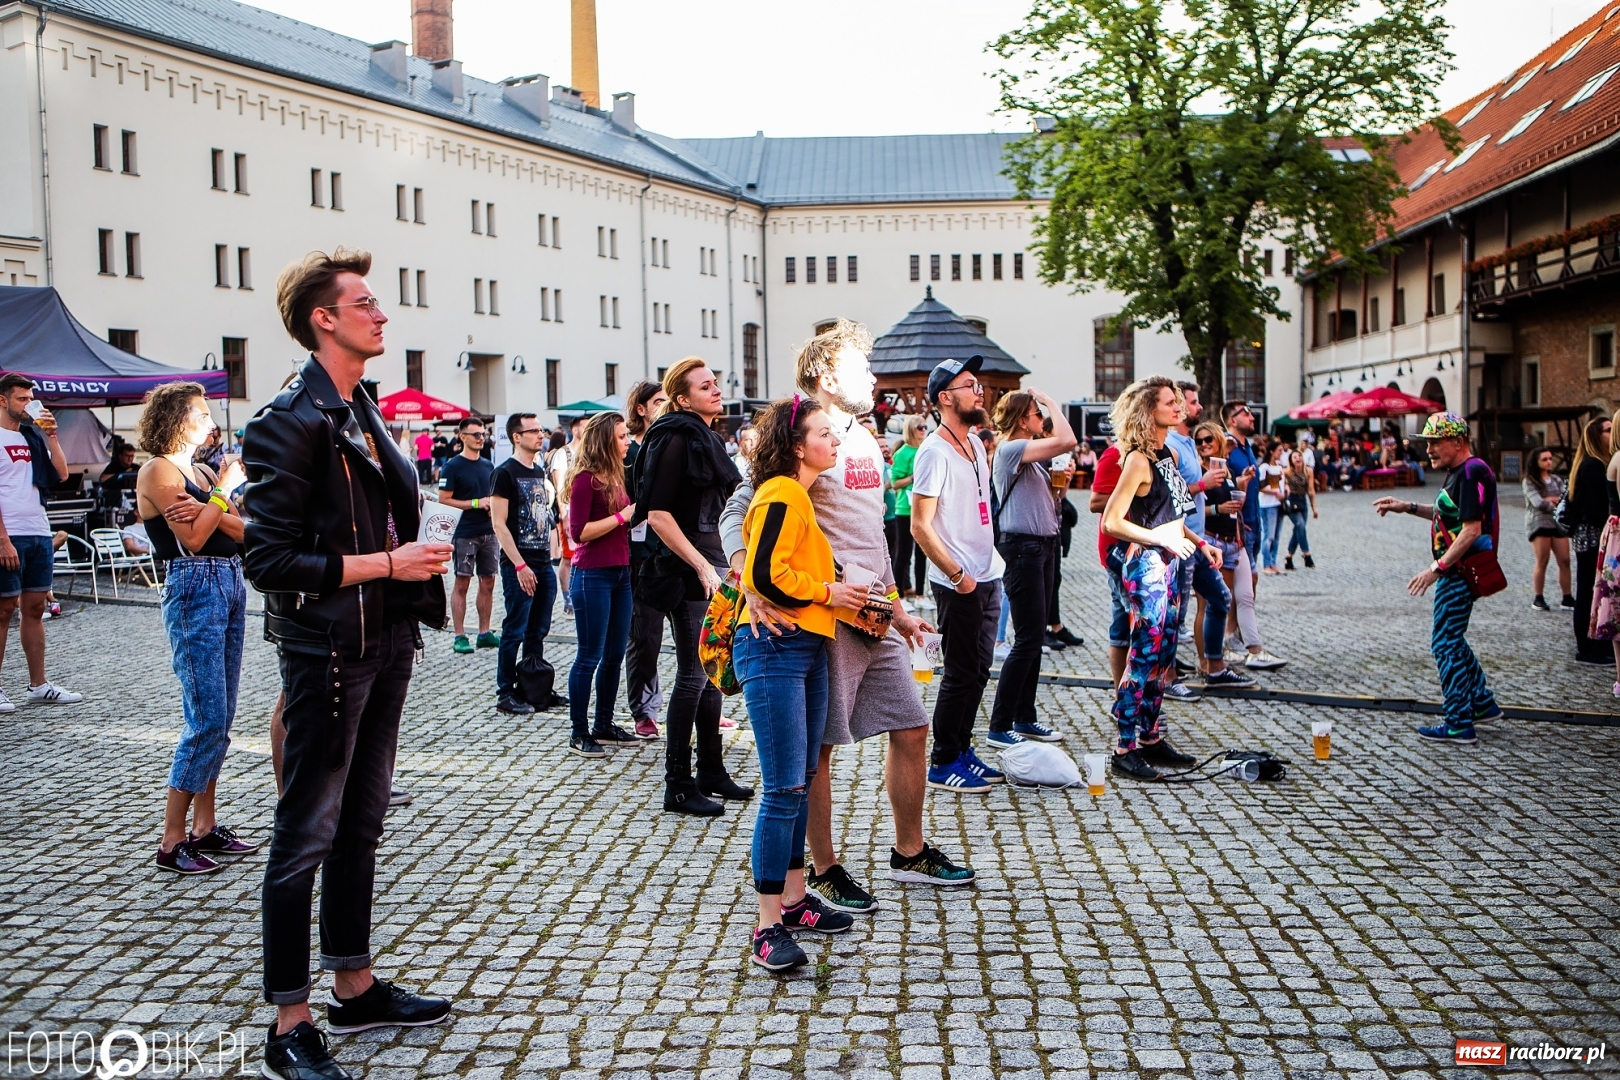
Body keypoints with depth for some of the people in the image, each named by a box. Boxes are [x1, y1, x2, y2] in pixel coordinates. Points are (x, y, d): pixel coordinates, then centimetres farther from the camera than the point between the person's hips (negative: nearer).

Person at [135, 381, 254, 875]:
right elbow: (193, 538, -15)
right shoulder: (158, 470, -6)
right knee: (207, 719, -10)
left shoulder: (203, 472, 18)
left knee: (221, 719, 10)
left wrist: (211, 511, -12)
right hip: (194, 591, -9)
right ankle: (172, 841, -3)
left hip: (230, 585, 9)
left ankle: (206, 826, 18)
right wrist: (224, 490, -8)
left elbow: (245, 531, 7)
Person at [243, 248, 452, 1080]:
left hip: (385, 644, 9)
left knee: (360, 824, 17)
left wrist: (415, 558, 8)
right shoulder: (290, 423, -15)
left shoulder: (361, 413, 13)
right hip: (327, 651, -9)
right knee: (307, 836, 1)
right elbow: (270, 560, -20)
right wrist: (387, 564, -18)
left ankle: (354, 988, 31)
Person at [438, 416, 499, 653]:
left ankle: (485, 633, 17)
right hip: (465, 533, -6)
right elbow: (444, 500, -10)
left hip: (489, 532, 6)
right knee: (462, 583, 0)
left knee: (488, 583, 9)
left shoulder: (488, 465, 12)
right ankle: (459, 636, 5)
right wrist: (476, 503, -16)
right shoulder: (452, 466, -6)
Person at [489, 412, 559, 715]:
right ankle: (505, 694, 5)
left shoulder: (540, 471, 14)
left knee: (538, 631, 12)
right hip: (519, 565, -7)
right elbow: (499, 524, -14)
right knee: (515, 631, -2)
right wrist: (520, 565, -18)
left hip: (543, 563, 7)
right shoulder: (506, 472, -9)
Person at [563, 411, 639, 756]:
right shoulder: (586, 478, -11)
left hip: (620, 572, 8)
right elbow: (579, 532, -16)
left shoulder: (616, 476, 13)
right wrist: (622, 516, -16)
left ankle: (604, 725, 23)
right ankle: (579, 733, 6)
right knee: (590, 656, -2)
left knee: (615, 654, 12)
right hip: (593, 575, -8)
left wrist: (636, 514, 2)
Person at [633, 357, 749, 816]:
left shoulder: (709, 439, 16)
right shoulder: (676, 439, -12)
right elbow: (658, 515, -19)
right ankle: (678, 787, 3)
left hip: (712, 565, 9)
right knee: (693, 675, -5)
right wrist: (702, 566, -20)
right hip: (688, 571, -9)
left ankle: (711, 772, 24)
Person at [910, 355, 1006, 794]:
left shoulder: (975, 443, 11)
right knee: (961, 674, -1)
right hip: (958, 583, -8)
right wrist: (957, 575, -17)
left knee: (979, 671, 14)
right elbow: (920, 526, -19)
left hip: (987, 577, 8)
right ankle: (943, 764, 11)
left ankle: (962, 750, 26)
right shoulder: (935, 452, -15)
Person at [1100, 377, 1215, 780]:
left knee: (1163, 657, 13)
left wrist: (1199, 542, 13)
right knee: (1144, 657, -6)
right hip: (1146, 567, -9)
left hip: (1168, 566, 9)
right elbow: (1111, 522, -18)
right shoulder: (1139, 459, -14)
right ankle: (1125, 748, 0)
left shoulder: (1169, 455, 13)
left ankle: (1151, 737, 22)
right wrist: (1162, 539, -19)